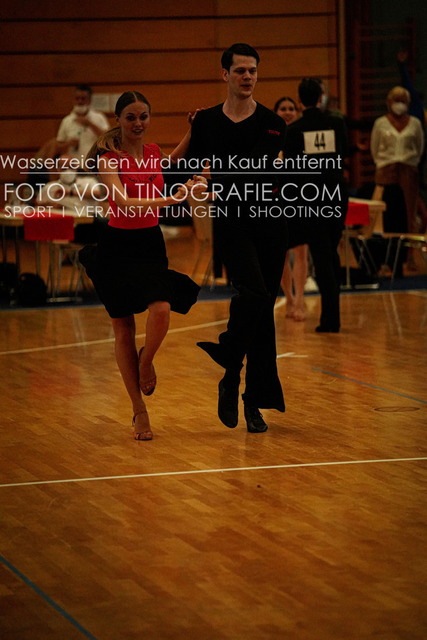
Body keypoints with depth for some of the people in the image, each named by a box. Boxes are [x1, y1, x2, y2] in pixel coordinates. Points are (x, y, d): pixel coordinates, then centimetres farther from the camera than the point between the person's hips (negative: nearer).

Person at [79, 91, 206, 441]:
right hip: (118, 246, -4)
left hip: (151, 244, 4)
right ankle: (140, 412, 12)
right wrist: (173, 199, -38)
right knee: (124, 330, 1)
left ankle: (145, 363, 10)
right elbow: (125, 203, -28)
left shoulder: (153, 152, 4)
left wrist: (193, 133, 19)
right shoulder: (109, 159, -13)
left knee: (161, 311, -22)